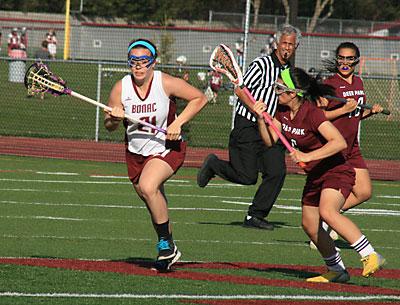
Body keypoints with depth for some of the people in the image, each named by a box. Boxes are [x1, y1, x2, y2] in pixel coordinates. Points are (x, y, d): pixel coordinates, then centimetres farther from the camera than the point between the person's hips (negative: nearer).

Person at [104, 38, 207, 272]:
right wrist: (114, 119, -24)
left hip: (167, 147, -5)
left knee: (148, 187, -29)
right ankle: (168, 251, 33)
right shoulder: (121, 88, -9)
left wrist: (178, 123, -17)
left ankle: (166, 244, -14)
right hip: (136, 152, 5)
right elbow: (109, 126, 1)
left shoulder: (167, 83, -17)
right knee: (154, 202, 13)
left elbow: (199, 98, -7)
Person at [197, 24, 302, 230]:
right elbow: (240, 90, -11)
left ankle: (255, 216, 3)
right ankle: (213, 165, 19)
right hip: (247, 126, -7)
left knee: (277, 172, -8)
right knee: (247, 176, -9)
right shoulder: (262, 64, -9)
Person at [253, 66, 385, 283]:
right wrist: (261, 119, -13)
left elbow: (340, 143, -31)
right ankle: (337, 271, 26)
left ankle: (371, 256, -31)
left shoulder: (312, 113, -24)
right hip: (315, 176, 9)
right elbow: (270, 141, 3)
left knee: (327, 212, -32)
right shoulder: (283, 111, 0)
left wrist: (309, 156, -36)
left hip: (336, 172, -9)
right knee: (310, 225, 11)